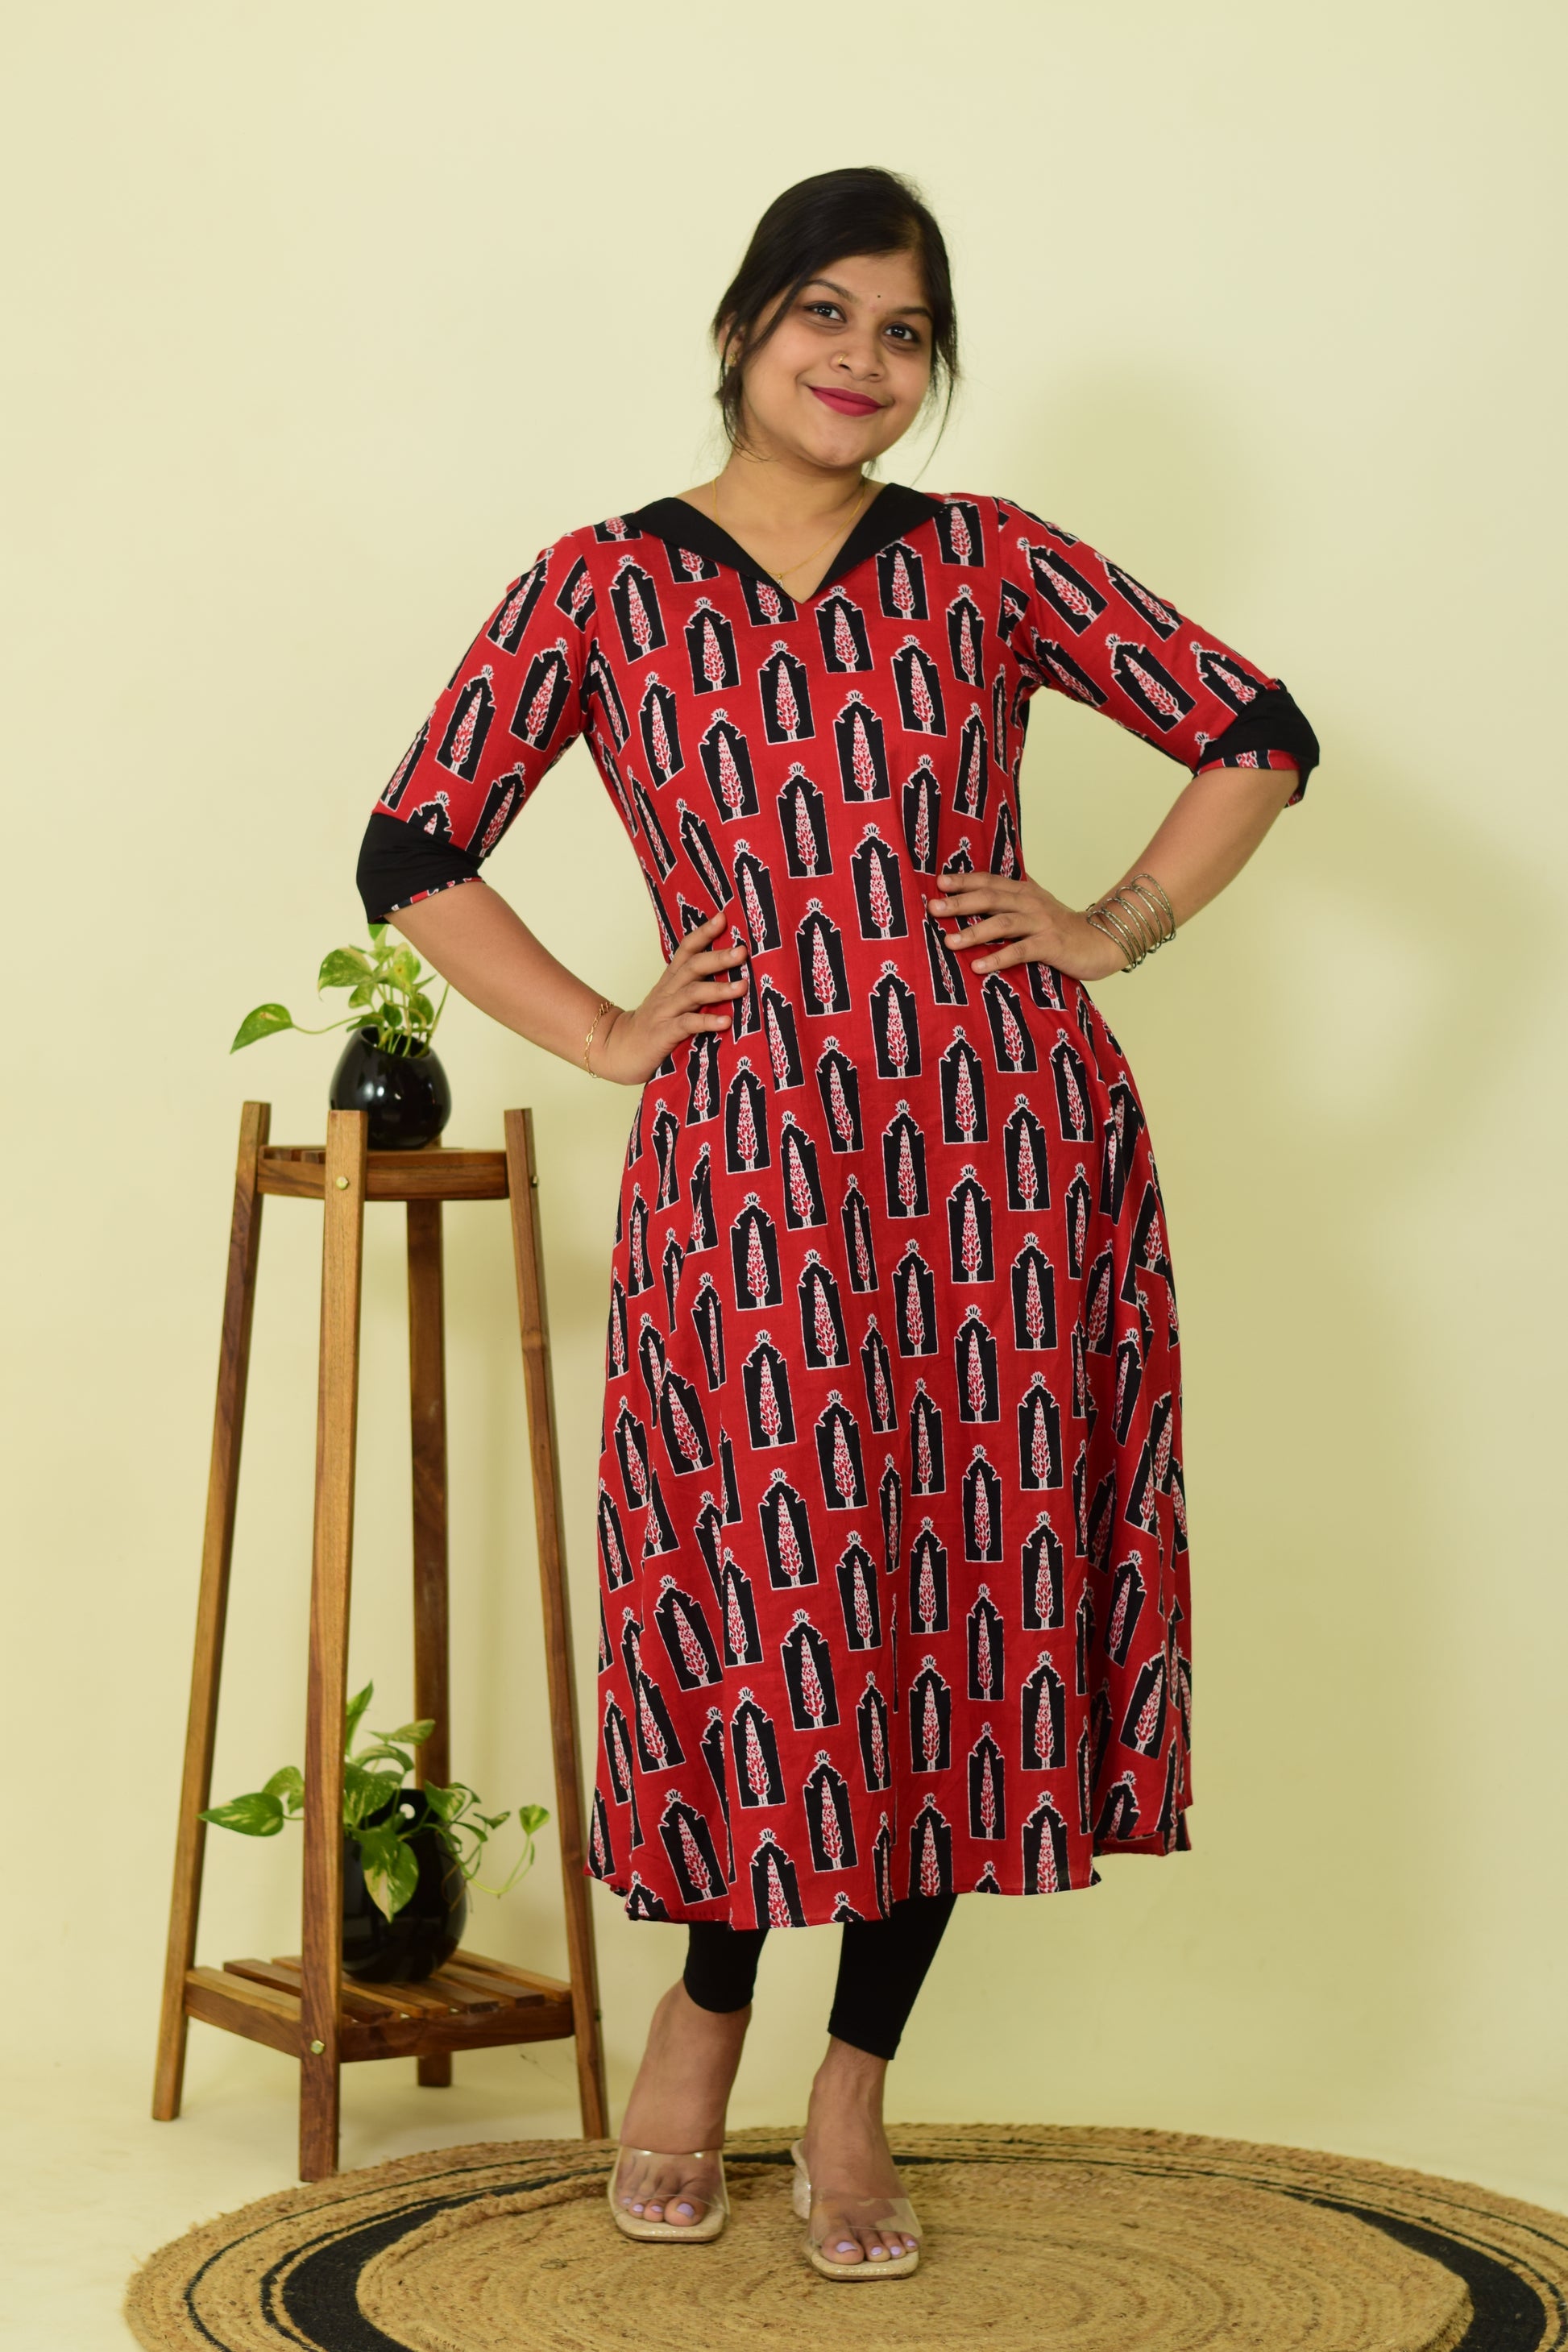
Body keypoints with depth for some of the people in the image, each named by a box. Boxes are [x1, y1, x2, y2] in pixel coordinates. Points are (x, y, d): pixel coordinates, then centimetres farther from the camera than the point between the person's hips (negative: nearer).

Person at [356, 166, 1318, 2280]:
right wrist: (603, 1033, 1)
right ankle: (706, 2012, 27)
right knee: (775, 1600, 0)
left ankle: (854, 2088, 19)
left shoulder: (990, 563, 7)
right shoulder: (599, 589, 4)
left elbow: (1257, 733, 13)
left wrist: (1124, 926, 4)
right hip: (747, 1171, -1)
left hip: (1007, 1151, 1)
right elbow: (414, 854, 7)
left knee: (975, 1603, 3)